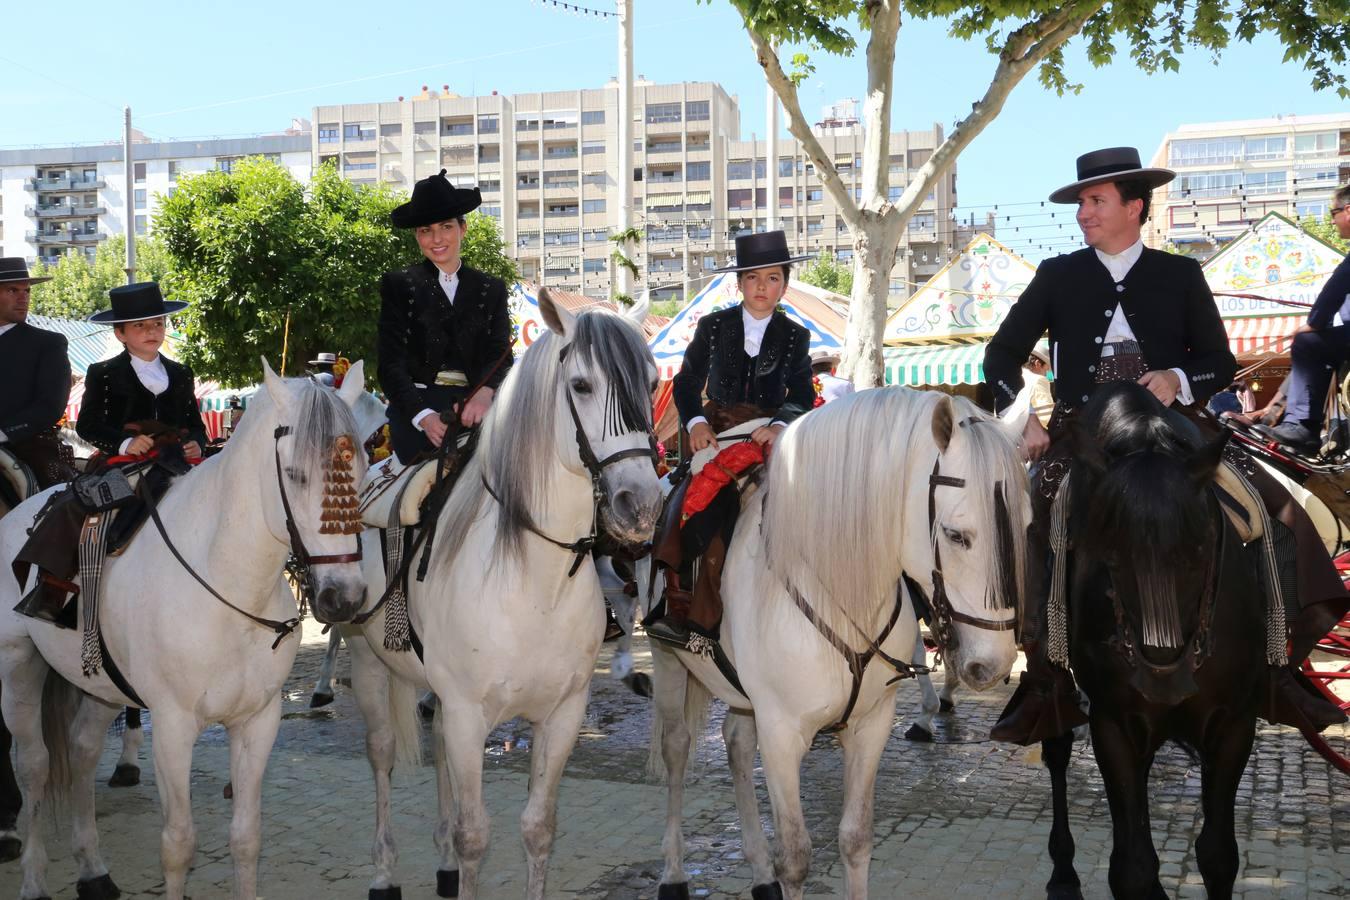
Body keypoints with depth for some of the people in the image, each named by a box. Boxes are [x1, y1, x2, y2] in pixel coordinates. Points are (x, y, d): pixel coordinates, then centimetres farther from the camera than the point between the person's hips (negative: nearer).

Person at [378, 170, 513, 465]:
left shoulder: (492, 289, 18)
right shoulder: (398, 285, 11)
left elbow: (500, 354, 7)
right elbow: (391, 363, 2)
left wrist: (486, 392, -17)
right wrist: (423, 415, -16)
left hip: (476, 407, 2)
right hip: (415, 407, -2)